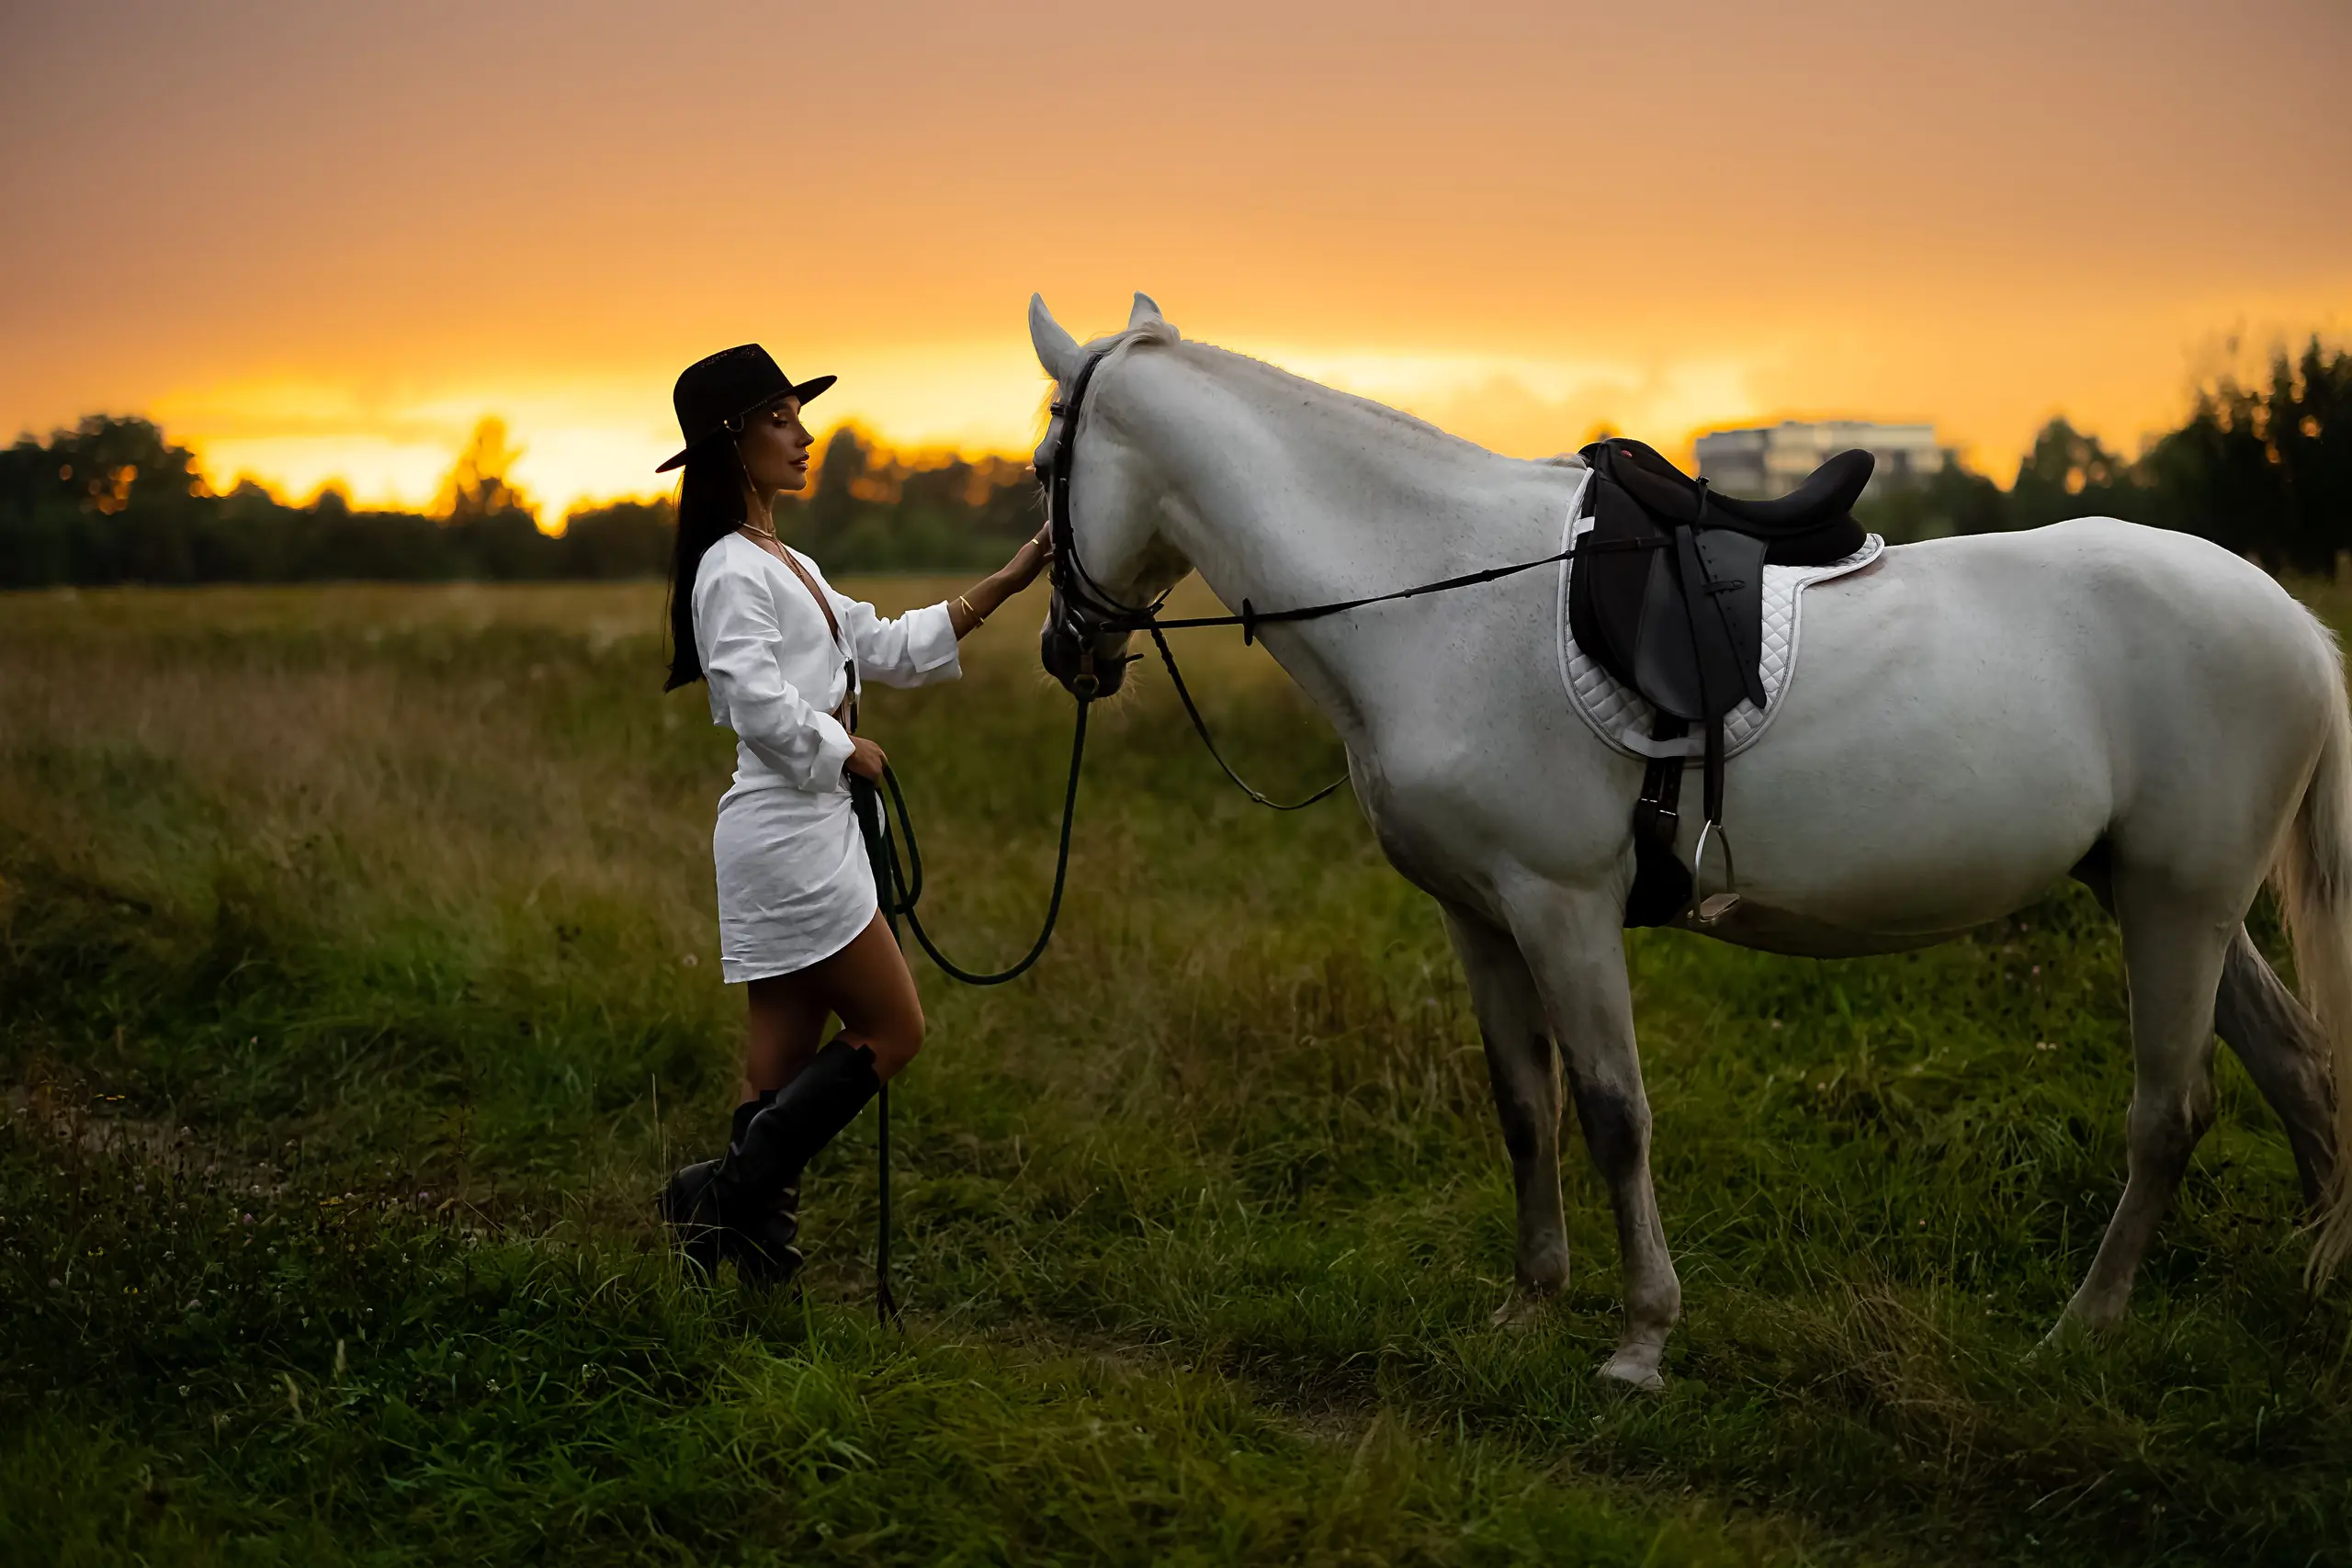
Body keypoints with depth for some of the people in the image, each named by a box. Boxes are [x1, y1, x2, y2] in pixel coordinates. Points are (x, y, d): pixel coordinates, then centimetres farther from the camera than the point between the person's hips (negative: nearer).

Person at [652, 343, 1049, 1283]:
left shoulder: (787, 567, 19)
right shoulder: (733, 572, -12)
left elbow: (888, 649, 22)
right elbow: (761, 707, -23)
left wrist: (1005, 585, 18)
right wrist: (849, 752, -8)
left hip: (811, 828, 10)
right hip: (784, 830, -10)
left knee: (786, 1059, 8)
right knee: (892, 1031, -5)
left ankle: (758, 1253, 11)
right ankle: (723, 1199, -4)